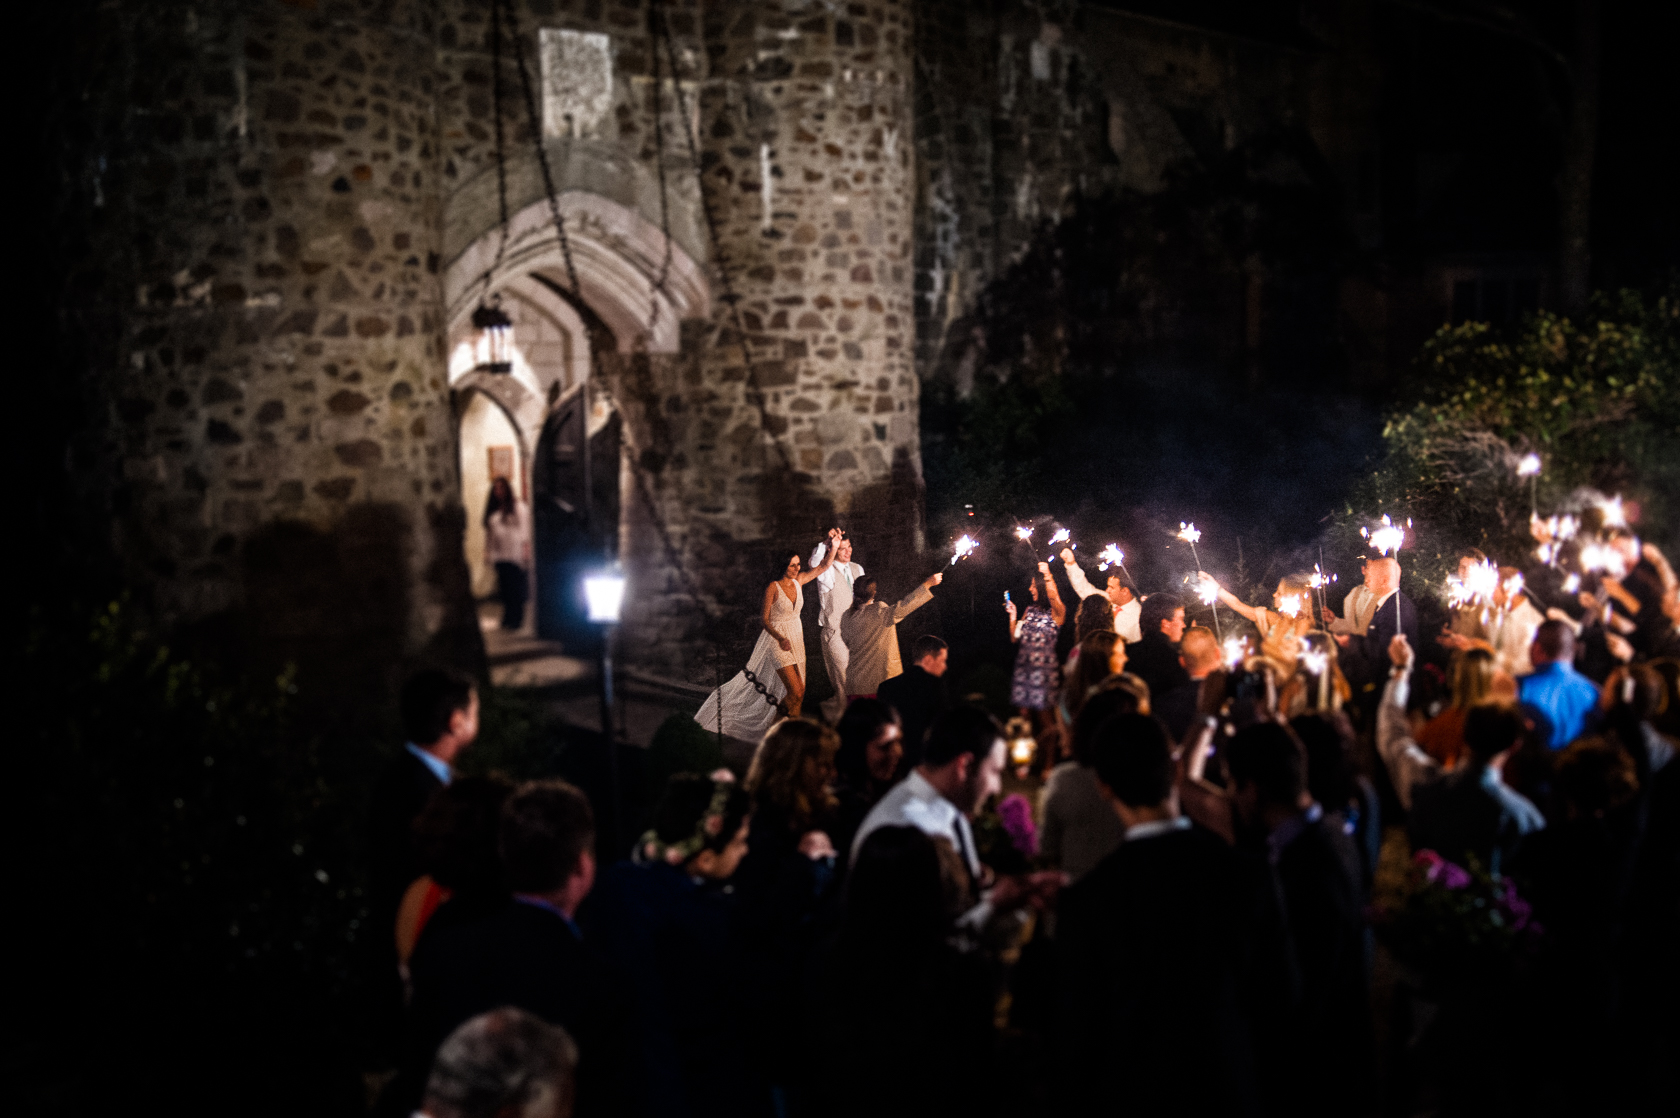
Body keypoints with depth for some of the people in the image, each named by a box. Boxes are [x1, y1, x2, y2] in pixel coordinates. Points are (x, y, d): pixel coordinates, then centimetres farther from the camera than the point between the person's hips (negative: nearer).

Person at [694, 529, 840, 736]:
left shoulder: (798, 581, 3)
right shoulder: (773, 588, -14)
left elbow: (823, 566, 4)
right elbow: (764, 620, -13)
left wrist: (833, 545, -12)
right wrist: (780, 639, -28)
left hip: (796, 639, 6)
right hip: (777, 640, -6)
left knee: (798, 692, 3)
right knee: (796, 692, -13)